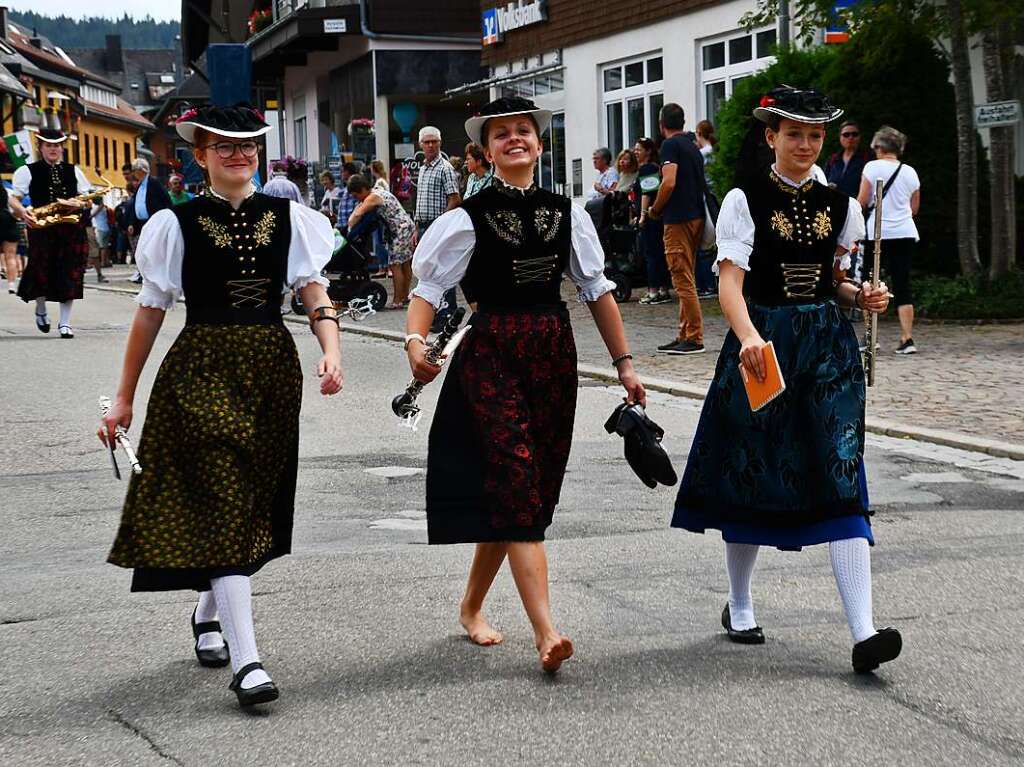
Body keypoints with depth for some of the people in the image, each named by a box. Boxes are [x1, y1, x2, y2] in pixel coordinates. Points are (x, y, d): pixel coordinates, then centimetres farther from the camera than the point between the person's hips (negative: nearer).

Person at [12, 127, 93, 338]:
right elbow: (13, 199, 4)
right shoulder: (28, 171, 6)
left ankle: (65, 322, 4)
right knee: (42, 271, -9)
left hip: (71, 228, 2)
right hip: (41, 227, -2)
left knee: (69, 275, -3)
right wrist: (23, 212, -17)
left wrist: (79, 204, -6)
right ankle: (41, 310, 20)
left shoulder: (73, 171, 15)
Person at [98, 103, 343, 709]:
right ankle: (246, 659, -16)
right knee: (224, 504, -12)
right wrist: (125, 398, 4)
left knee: (256, 498, 12)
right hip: (201, 369, -3)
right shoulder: (177, 225, 0)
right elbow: (151, 312, 3)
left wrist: (332, 351, -19)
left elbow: (315, 292, 1)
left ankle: (210, 612, 38)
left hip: (273, 368, 4)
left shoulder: (289, 218, 7)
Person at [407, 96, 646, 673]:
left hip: (553, 354, 4)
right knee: (518, 484, -13)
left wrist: (625, 363, 8)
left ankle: (472, 607, 29)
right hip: (491, 354, -4)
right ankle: (546, 632, -19)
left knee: (511, 493, 10)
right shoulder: (468, 218, -2)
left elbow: (598, 290, 11)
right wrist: (416, 342, -24)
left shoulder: (567, 214, 9)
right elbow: (428, 288, -5)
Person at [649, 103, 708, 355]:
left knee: (683, 280, -7)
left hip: (678, 219, -9)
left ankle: (694, 337, -9)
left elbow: (669, 183, -19)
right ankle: (685, 336, 16)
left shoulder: (670, 145, -8)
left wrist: (655, 209, -5)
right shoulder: (692, 146, 18)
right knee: (686, 280, 13)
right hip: (697, 216, 9)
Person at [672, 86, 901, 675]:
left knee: (841, 477, -9)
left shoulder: (840, 206, 10)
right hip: (762, 344, -2)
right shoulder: (745, 201, -2)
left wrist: (864, 296, -2)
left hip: (829, 345, 2)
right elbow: (730, 281, -13)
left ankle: (864, 632, -16)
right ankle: (740, 608, 29)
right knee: (750, 476, 7)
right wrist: (748, 336, -30)